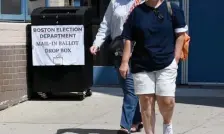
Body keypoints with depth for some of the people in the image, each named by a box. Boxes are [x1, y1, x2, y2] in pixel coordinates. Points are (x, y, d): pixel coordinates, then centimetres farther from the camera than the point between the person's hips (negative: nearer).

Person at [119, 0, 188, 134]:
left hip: (166, 64, -1)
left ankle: (167, 123, 27)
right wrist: (125, 62, -2)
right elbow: (128, 39, 6)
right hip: (141, 65, 1)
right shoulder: (136, 11, 4)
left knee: (167, 101, -5)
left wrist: (175, 59, -3)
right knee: (146, 101, 0)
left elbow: (180, 35, 3)